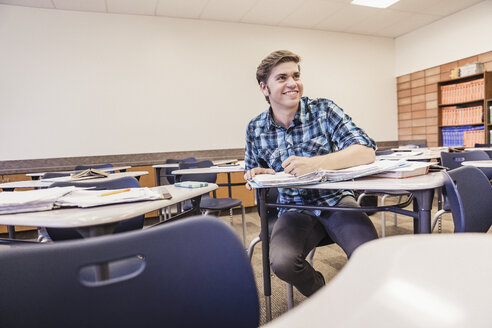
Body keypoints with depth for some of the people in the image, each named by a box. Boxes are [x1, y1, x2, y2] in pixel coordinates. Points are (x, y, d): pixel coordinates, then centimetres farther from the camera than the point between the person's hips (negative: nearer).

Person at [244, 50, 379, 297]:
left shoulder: (323, 110, -6)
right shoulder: (255, 129, 0)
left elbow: (367, 152, -17)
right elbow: (254, 170, 17)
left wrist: (314, 163, -32)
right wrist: (259, 174, -9)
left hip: (336, 200, -1)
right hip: (295, 209, 1)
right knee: (282, 262, -27)